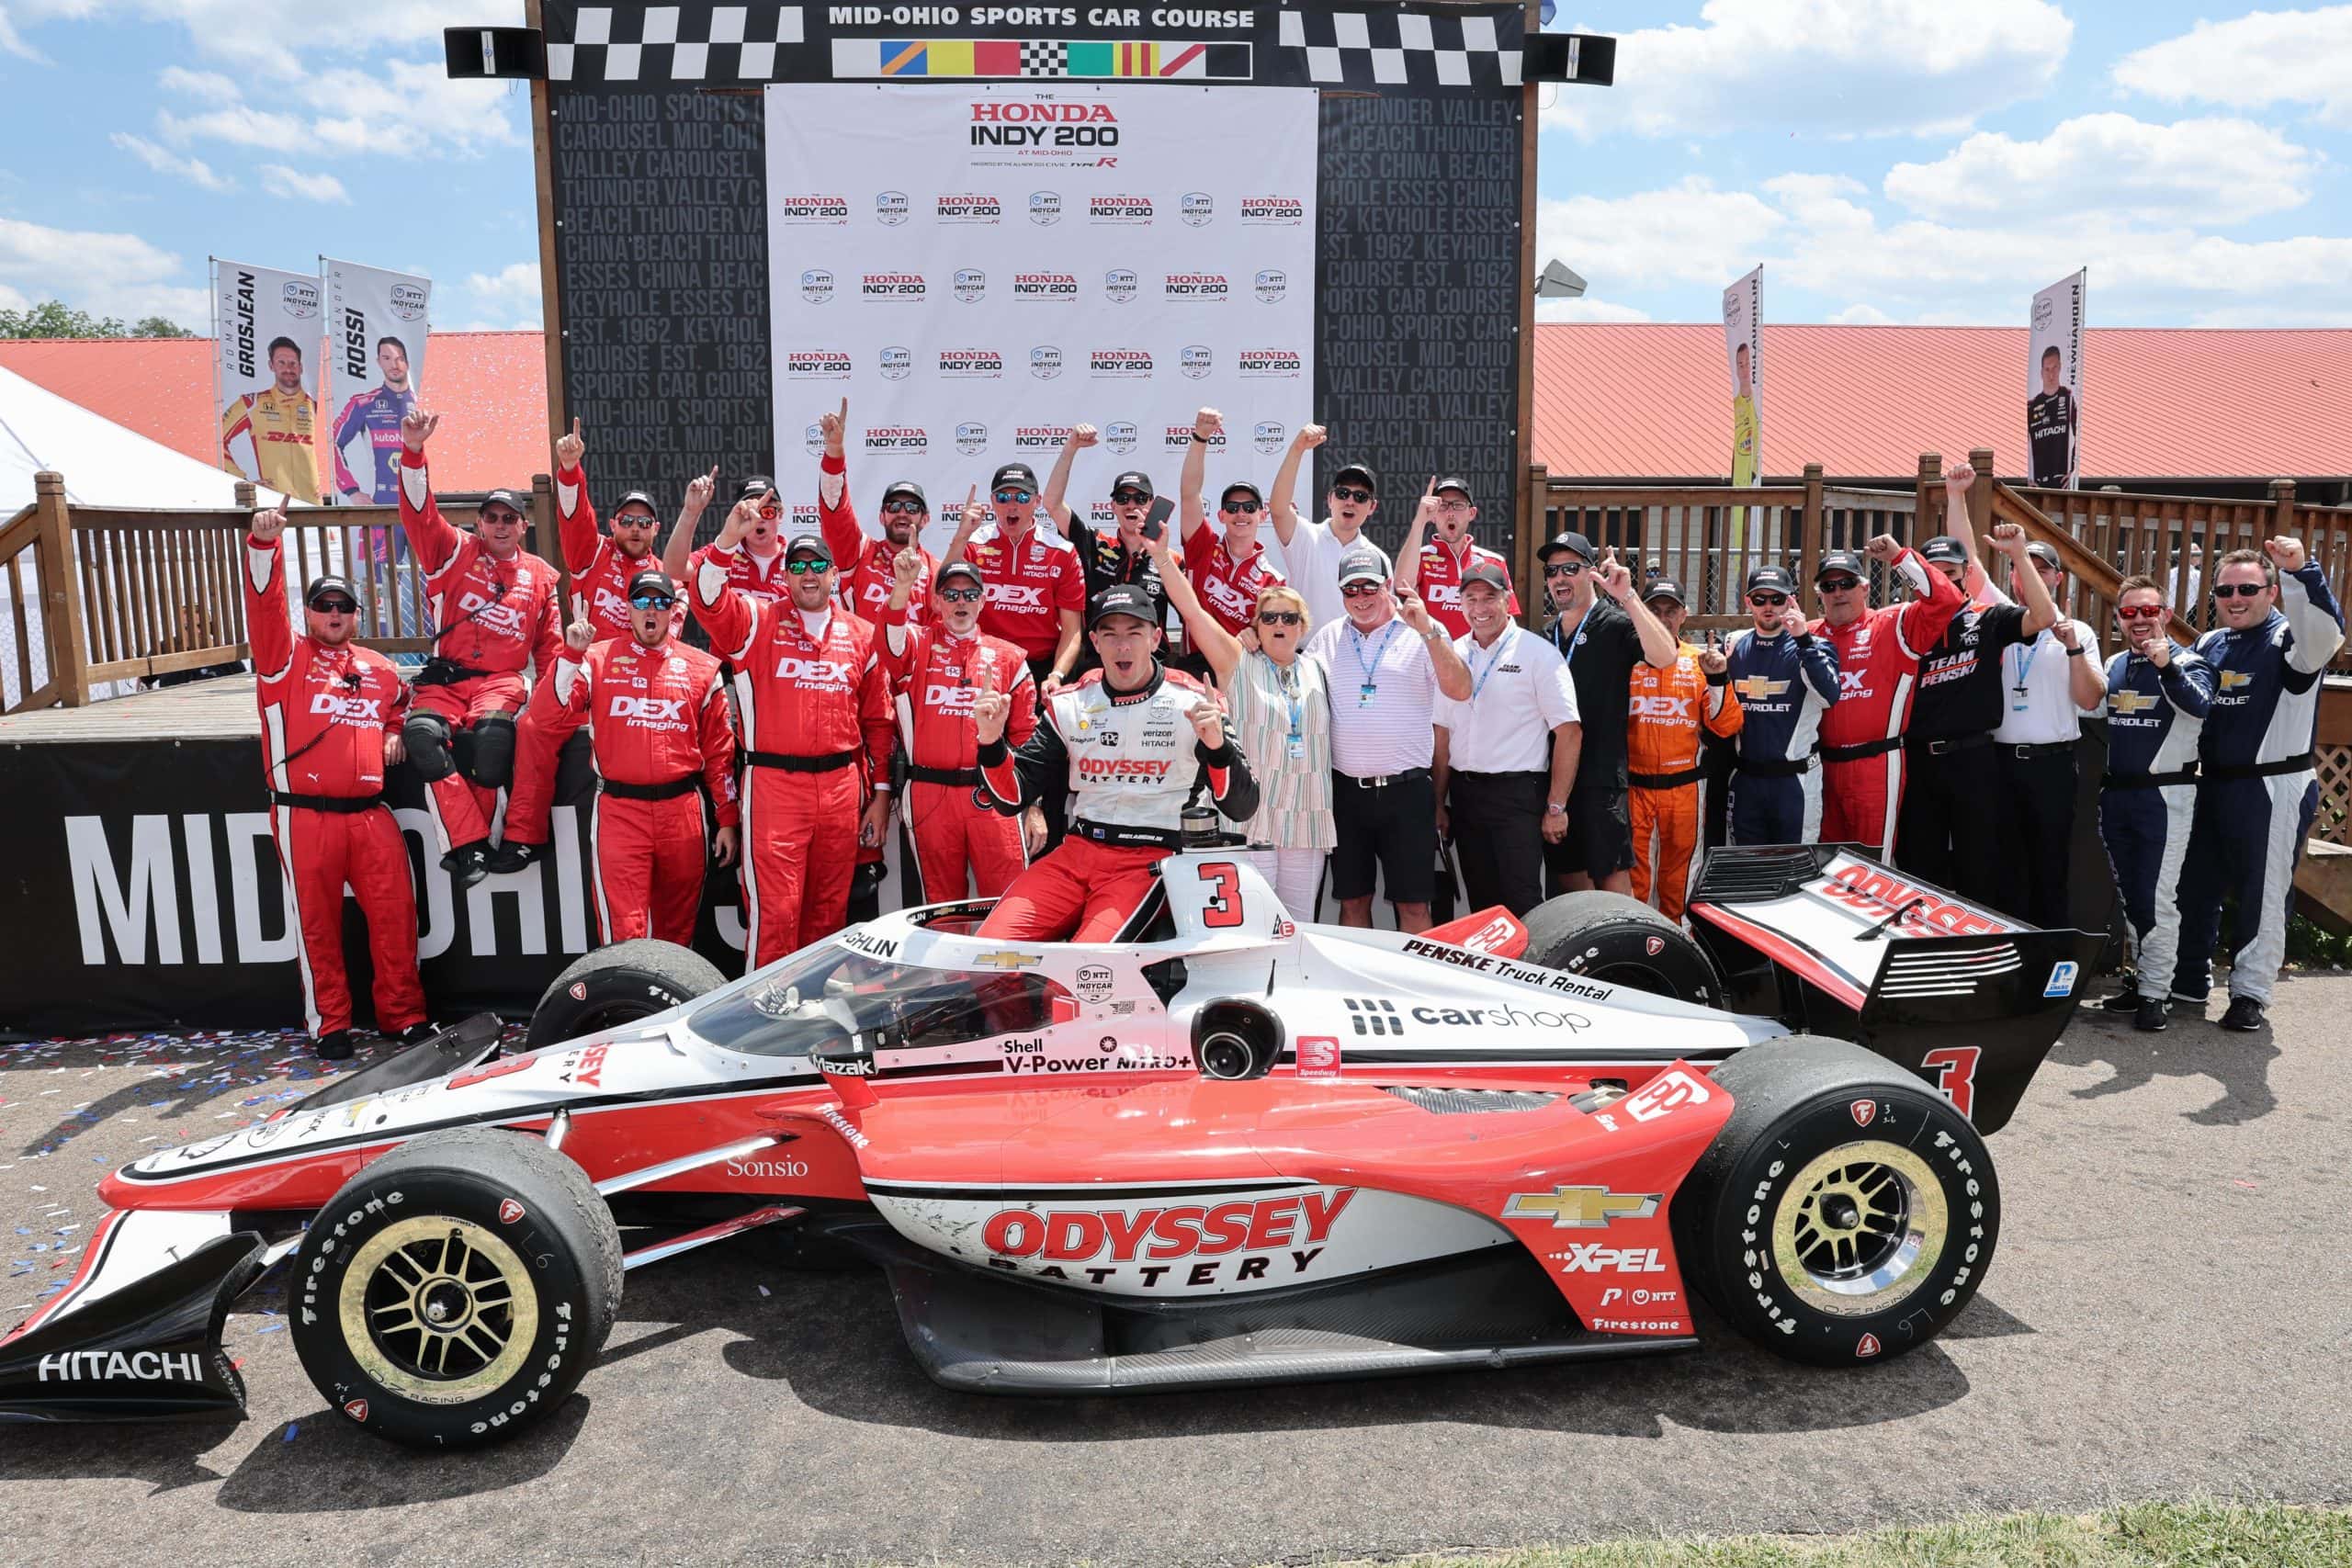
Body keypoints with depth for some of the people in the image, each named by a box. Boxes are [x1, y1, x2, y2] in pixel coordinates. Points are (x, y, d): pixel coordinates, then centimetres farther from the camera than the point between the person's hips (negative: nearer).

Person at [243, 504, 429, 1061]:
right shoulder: (285, 658, 4)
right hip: (305, 816, -3)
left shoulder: (379, 668, 15)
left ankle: (402, 1015, 13)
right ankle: (329, 1025, 16)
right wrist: (264, 542, -24)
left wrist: (394, 734, 14)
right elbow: (265, 604, -11)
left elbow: (401, 703, 35)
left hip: (370, 813, 3)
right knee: (318, 923, 4)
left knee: (395, 913, 1)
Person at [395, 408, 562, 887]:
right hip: (445, 678, 0)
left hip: (503, 679, 0)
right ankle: (469, 844, -28)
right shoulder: (455, 552, 12)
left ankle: (467, 842, -23)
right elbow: (420, 514, -4)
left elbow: (549, 642, 19)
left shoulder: (540, 576, 16)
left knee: (492, 728, -35)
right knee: (423, 732, -32)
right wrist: (413, 452, -18)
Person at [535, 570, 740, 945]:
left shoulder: (701, 668, 7)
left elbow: (719, 748, 8)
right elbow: (546, 711, -7)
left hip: (683, 811, 2)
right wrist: (572, 654, -17)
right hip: (618, 811, -1)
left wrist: (727, 819, 6)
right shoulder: (598, 659, 5)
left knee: (679, 929, 12)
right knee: (624, 932, -3)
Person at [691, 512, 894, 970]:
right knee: (775, 910, -4)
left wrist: (881, 793, 9)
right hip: (774, 783, -3)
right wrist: (728, 539, -29)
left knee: (830, 909, 12)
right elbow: (707, 597, -15)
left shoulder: (860, 634, 11)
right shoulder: (757, 622, 4)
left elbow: (878, 719, 12)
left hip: (842, 785, 3)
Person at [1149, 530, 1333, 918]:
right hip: (1250, 820, -4)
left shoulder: (1318, 670, 16)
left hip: (1308, 823, 4)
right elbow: (1192, 610, -5)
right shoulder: (1237, 663, 3)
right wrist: (1162, 553, -9)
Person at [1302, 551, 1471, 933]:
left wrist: (1427, 629, -20)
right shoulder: (1327, 639, 12)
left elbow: (1459, 690, -12)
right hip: (1345, 790, 3)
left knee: (1413, 904, 1)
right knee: (1352, 900, 11)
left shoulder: (1424, 633, 0)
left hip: (1406, 788, -3)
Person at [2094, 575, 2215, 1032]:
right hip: (2115, 793, 6)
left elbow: (2200, 704, -28)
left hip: (2165, 796, -6)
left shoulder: (2186, 661, -7)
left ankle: (2156, 992, 2)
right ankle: (2141, 978, 24)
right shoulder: (2113, 665, 11)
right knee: (2129, 896, 13)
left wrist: (2167, 666, -42)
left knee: (2157, 899, -5)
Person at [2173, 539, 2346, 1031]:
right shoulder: (2208, 645, 10)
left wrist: (2301, 571, -45)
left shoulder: (2289, 638, -8)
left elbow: (2326, 632, -33)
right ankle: (2190, 980, 27)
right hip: (2211, 785, 6)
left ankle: (2250, 992, 14)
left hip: (2275, 790, -6)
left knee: (2264, 896, 2)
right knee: (2194, 887, 13)